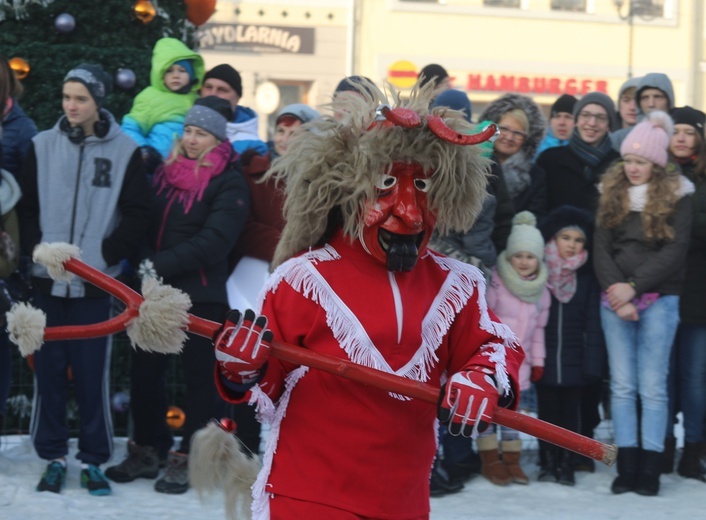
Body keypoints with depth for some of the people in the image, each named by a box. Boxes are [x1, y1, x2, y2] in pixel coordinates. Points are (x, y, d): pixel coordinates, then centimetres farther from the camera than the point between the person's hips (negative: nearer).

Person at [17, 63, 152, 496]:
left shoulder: (124, 150, 0)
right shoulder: (43, 146, 5)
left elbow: (137, 212, 0)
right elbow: (26, 205, 8)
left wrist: (107, 255, -5)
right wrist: (36, 248, -4)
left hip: (95, 282, -2)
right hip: (48, 279, 2)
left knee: (93, 373, -1)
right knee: (49, 370, 5)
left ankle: (94, 460, 10)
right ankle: (54, 456, 15)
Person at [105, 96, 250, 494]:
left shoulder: (229, 183, -7)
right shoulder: (167, 171, 11)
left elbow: (213, 241, -17)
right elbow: (146, 220, 15)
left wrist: (162, 265, -21)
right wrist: (142, 262, -3)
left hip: (202, 296, -6)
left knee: (199, 378, 4)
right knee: (145, 371, 10)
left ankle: (187, 459, 13)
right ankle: (147, 450, 23)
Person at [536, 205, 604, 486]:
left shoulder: (587, 277, 2)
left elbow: (593, 323, 0)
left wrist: (592, 362, -7)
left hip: (574, 359, 0)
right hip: (544, 358, 0)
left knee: (571, 412, 5)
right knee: (547, 411, 7)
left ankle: (567, 465, 14)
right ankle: (547, 464, 16)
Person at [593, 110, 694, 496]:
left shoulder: (677, 196, 1)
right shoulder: (612, 192, 10)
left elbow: (675, 251, -6)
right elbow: (601, 247, 5)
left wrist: (634, 286, -13)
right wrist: (616, 292, -9)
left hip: (659, 299, -3)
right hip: (615, 298, 3)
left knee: (652, 386, -3)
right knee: (622, 385, 1)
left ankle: (650, 469, -1)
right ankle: (627, 467, 2)